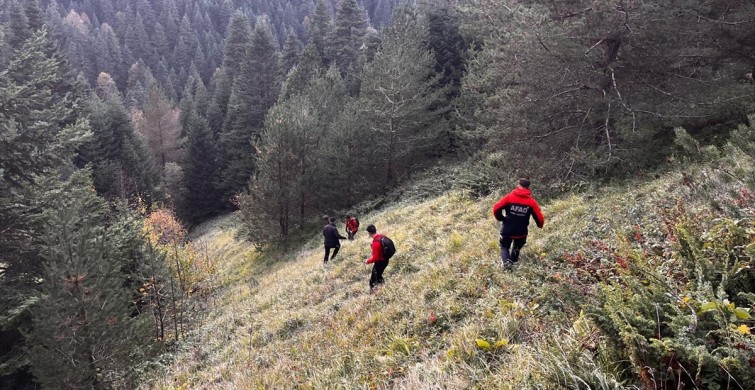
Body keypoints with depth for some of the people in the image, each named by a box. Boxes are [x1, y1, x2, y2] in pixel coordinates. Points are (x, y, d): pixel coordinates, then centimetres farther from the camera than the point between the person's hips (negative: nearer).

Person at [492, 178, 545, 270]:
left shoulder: (509, 197, -9)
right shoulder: (531, 202, -7)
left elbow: (496, 208, -14)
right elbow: (539, 218, -7)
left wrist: (501, 218, 4)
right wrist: (540, 225, 16)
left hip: (507, 230, -1)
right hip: (521, 233, 1)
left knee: (504, 247, 17)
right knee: (517, 248, 29)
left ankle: (506, 262, -8)